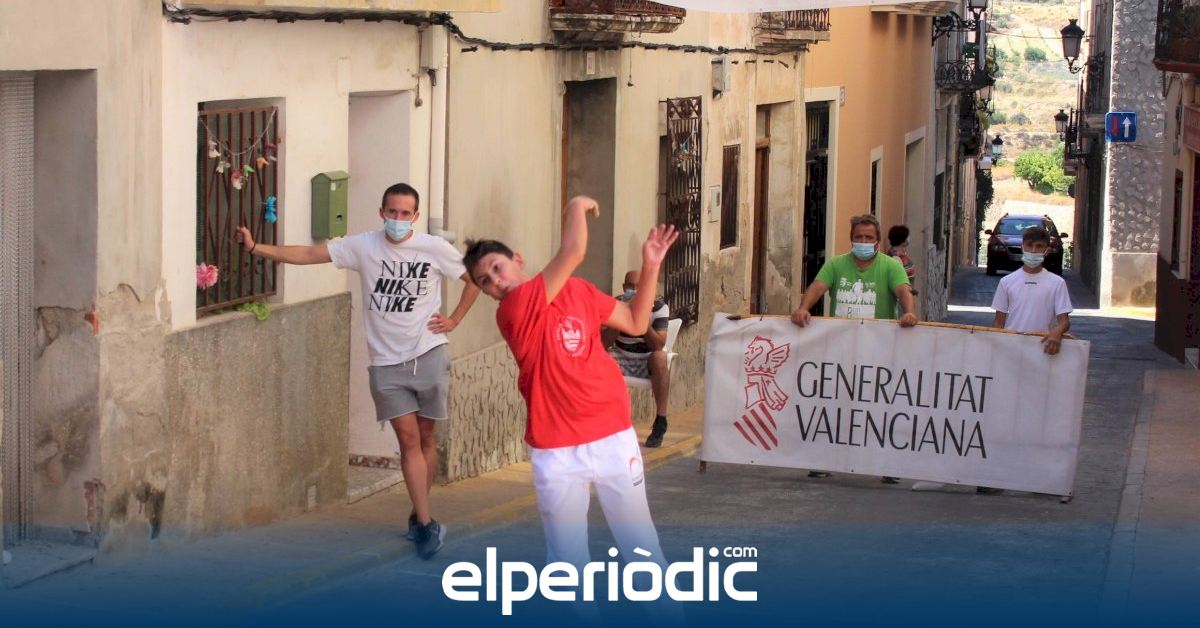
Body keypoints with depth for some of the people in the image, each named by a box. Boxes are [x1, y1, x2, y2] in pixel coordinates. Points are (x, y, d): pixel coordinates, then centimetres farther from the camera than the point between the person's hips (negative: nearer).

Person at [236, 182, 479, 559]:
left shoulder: (435, 249, -4)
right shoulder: (363, 246, -4)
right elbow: (310, 254, -7)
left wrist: (455, 319, 1)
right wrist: (256, 248, -15)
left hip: (429, 356, 0)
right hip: (387, 362, 0)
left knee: (426, 438, 8)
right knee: (408, 439, -6)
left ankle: (418, 516, 23)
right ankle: (425, 523, -6)